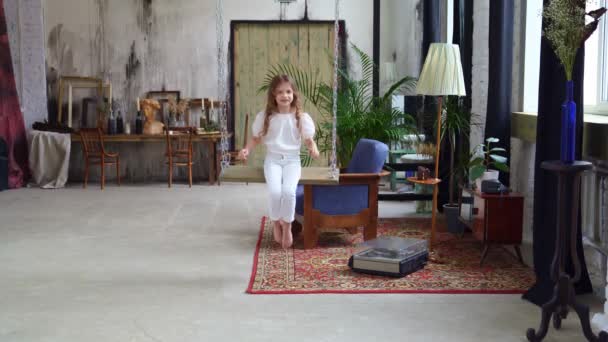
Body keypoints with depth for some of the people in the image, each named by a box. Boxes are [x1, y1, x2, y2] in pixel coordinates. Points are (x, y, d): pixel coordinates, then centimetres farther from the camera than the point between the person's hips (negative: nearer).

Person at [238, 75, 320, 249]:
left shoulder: (301, 117, 1)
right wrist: (247, 149, -8)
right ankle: (276, 223, 3)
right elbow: (256, 138, 11)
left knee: (288, 191, -29)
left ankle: (287, 226, -3)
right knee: (275, 191, -27)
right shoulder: (265, 116, 2)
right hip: (272, 159, 0)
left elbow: (309, 139, 6)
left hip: (292, 160, 0)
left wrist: (313, 149, -17)